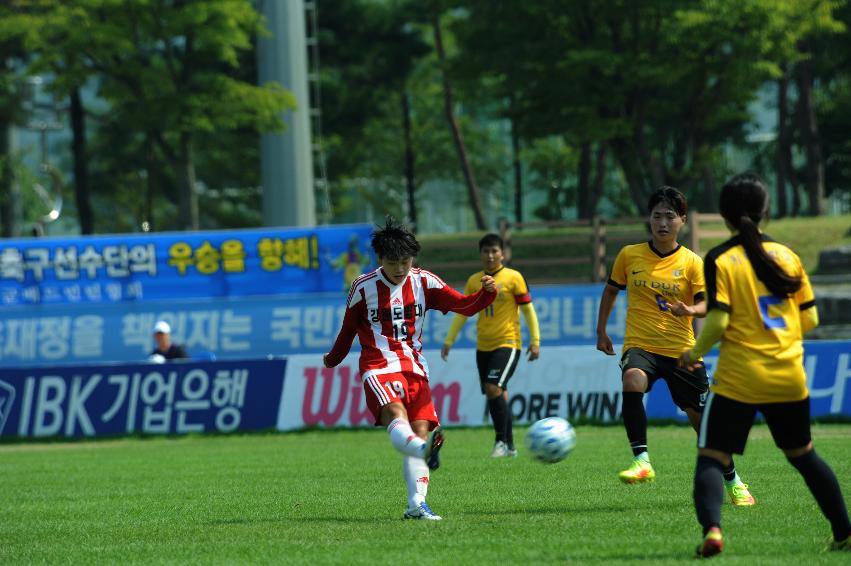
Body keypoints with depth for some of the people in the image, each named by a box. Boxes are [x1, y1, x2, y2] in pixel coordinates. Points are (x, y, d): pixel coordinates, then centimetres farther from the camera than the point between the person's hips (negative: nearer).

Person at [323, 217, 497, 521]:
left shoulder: (423, 281, 5)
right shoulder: (364, 288, -1)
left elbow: (464, 305, 0)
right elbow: (349, 328, 15)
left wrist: (486, 293, -20)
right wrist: (333, 359, 28)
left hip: (414, 368, 5)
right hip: (379, 368, -5)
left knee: (421, 430, -8)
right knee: (395, 414, -33)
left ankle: (417, 504, -11)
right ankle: (424, 451, -65)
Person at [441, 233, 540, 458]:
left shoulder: (513, 278, -4)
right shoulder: (474, 281, 9)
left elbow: (528, 310, -2)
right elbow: (462, 313, 14)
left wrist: (535, 341, -7)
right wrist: (449, 341, 9)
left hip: (508, 343, -5)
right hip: (483, 346, 5)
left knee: (494, 388, -20)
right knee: (496, 395, 7)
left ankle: (502, 441, -10)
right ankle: (509, 446, 16)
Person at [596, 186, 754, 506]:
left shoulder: (692, 262, 0)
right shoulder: (629, 255, 5)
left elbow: (705, 304, -8)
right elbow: (611, 290, 20)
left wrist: (689, 310, -30)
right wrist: (601, 332, 18)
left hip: (681, 349, 0)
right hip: (640, 345, 0)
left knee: (701, 416, 3)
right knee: (632, 381, -35)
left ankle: (733, 482, 23)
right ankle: (641, 461, -36)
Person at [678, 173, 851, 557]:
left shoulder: (720, 260, -7)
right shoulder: (787, 255, 5)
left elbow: (717, 321, -15)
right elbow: (810, 319, 7)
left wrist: (695, 353, 2)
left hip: (738, 380, -4)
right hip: (789, 379, 4)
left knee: (712, 457, -1)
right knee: (802, 454, 22)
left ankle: (712, 529, -26)